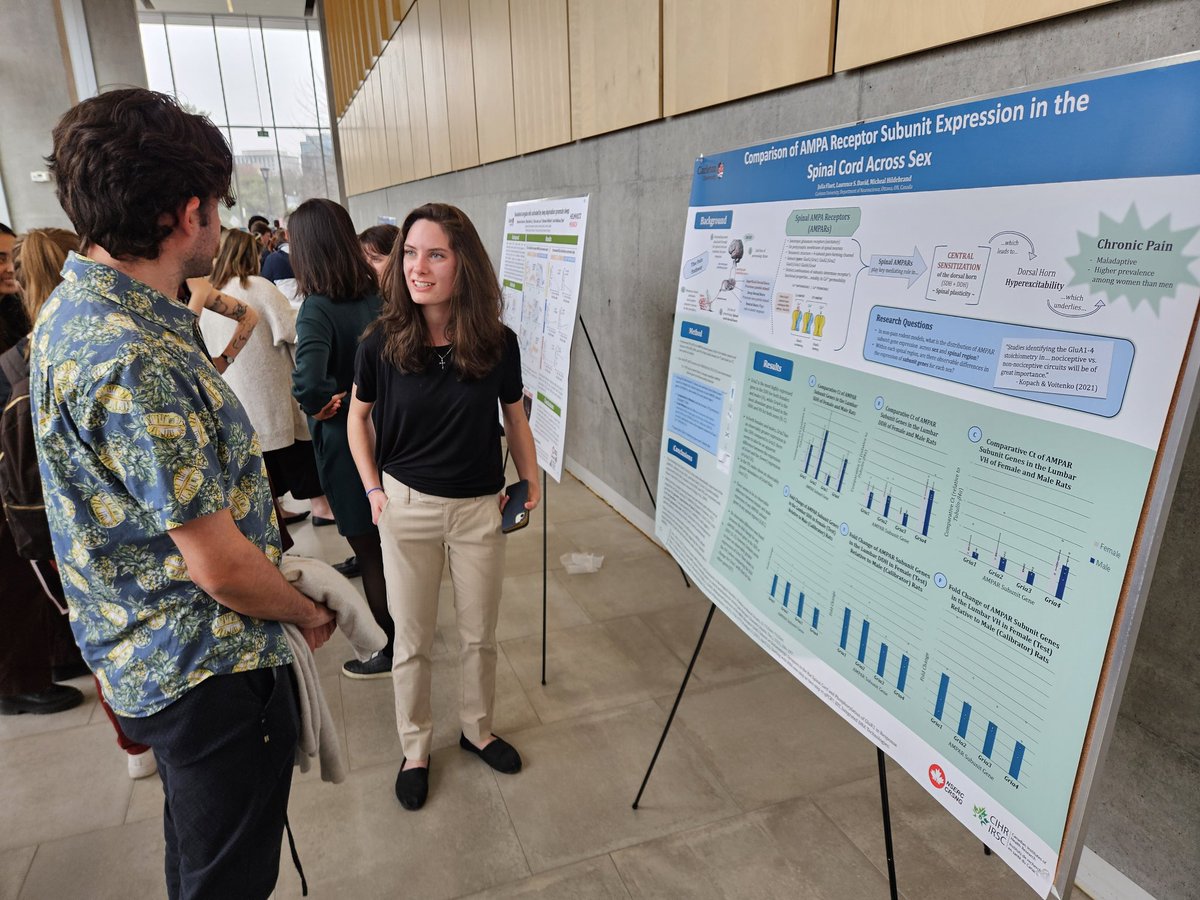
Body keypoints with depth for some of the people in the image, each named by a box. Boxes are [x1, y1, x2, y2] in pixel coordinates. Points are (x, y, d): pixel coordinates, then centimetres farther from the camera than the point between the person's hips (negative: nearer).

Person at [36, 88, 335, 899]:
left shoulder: (76, 307, 3)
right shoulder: (134, 362, -30)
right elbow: (222, 567, -25)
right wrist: (309, 613, -9)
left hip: (151, 656, 10)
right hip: (211, 669, -10)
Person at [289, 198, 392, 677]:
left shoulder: (317, 308, -22)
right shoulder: (376, 293, -3)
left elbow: (306, 384, -38)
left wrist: (326, 401, -18)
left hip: (348, 441, -7)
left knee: (369, 551, 9)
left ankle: (396, 650, 24)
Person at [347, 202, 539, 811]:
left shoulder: (498, 343, -11)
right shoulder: (383, 342, -11)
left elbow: (514, 418, 4)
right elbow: (358, 417, 5)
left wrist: (531, 481, -1)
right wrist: (373, 489, -1)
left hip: (479, 508, 1)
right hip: (407, 507, 0)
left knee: (480, 634, 17)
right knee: (412, 639, 14)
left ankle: (477, 728, 43)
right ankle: (415, 748, 37)